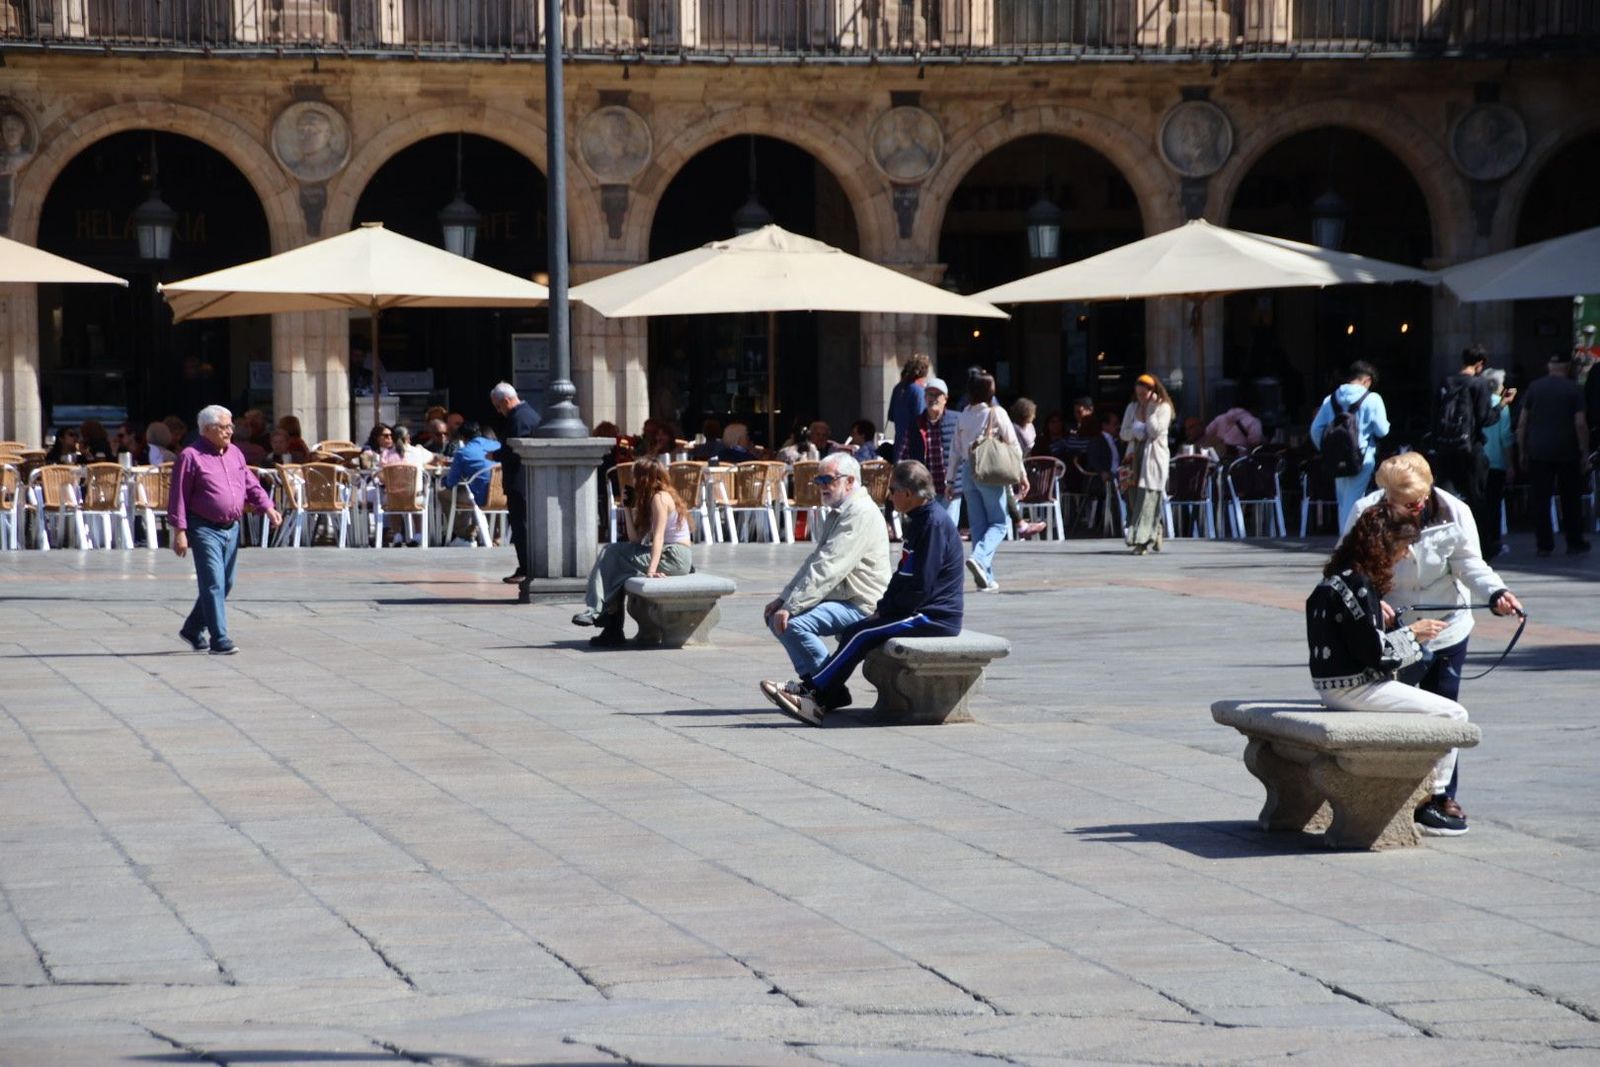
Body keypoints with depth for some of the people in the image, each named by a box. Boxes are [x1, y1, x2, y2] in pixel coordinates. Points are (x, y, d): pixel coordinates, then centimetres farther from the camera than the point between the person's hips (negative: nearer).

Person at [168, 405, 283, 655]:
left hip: (231, 528, 7)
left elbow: (251, 484, 18)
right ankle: (219, 640, -10)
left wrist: (267, 507, 1)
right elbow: (178, 496, -10)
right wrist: (179, 532, -14)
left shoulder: (234, 454, 13)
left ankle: (194, 629, 30)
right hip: (205, 529, -7)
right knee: (214, 584, -11)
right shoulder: (191, 457, -8)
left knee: (225, 584, 14)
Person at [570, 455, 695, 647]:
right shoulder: (654, 498, 18)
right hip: (669, 554, 9)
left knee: (613, 554, -12)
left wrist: (651, 570, -30)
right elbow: (635, 539, 8)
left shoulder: (659, 497, -9)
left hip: (675, 557, -9)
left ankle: (596, 611, -5)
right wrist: (628, 508, 9)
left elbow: (658, 537, -21)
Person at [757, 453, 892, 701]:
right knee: (774, 617, 3)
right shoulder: (837, 513, 17)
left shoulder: (861, 513, -18)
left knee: (794, 623, -26)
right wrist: (784, 598, 7)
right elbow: (814, 561, 19)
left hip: (861, 606, -11)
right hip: (839, 598, 11)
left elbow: (828, 569, -24)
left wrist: (791, 607, -26)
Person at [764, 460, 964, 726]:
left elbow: (920, 586, -21)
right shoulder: (918, 520, 16)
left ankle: (811, 691, -12)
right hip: (923, 614, 10)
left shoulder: (934, 523, -17)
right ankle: (824, 701, -7)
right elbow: (903, 575, 20)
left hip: (934, 619, -10)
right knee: (854, 634, 1)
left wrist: (886, 610, -10)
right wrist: (883, 606, 6)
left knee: (859, 635, -16)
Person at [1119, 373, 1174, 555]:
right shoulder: (1132, 407, 12)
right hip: (1136, 457, 6)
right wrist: (1138, 431, -9)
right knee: (1134, 498, 2)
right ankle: (1155, 536, 17)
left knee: (1148, 499, -12)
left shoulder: (1163, 407, -3)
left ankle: (1143, 541, -16)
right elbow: (1124, 434, 9)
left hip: (1154, 457, -6)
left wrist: (1151, 409, -13)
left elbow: (1156, 431, -15)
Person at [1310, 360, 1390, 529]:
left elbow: (1316, 429, 4)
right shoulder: (1371, 399, -9)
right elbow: (1382, 430, -9)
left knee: (1343, 501, 17)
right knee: (1353, 502, -2)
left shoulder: (1331, 399, 4)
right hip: (1362, 458, -4)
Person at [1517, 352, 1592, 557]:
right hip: (1567, 453, -2)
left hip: (1538, 453, 2)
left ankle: (1544, 544, 2)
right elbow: (1580, 423, -9)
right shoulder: (1572, 389, -4)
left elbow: (1522, 423, 4)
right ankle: (1574, 542, 13)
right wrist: (1584, 452, -2)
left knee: (1540, 499, 3)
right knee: (1571, 499, 9)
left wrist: (1522, 451, 10)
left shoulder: (1534, 388, 4)